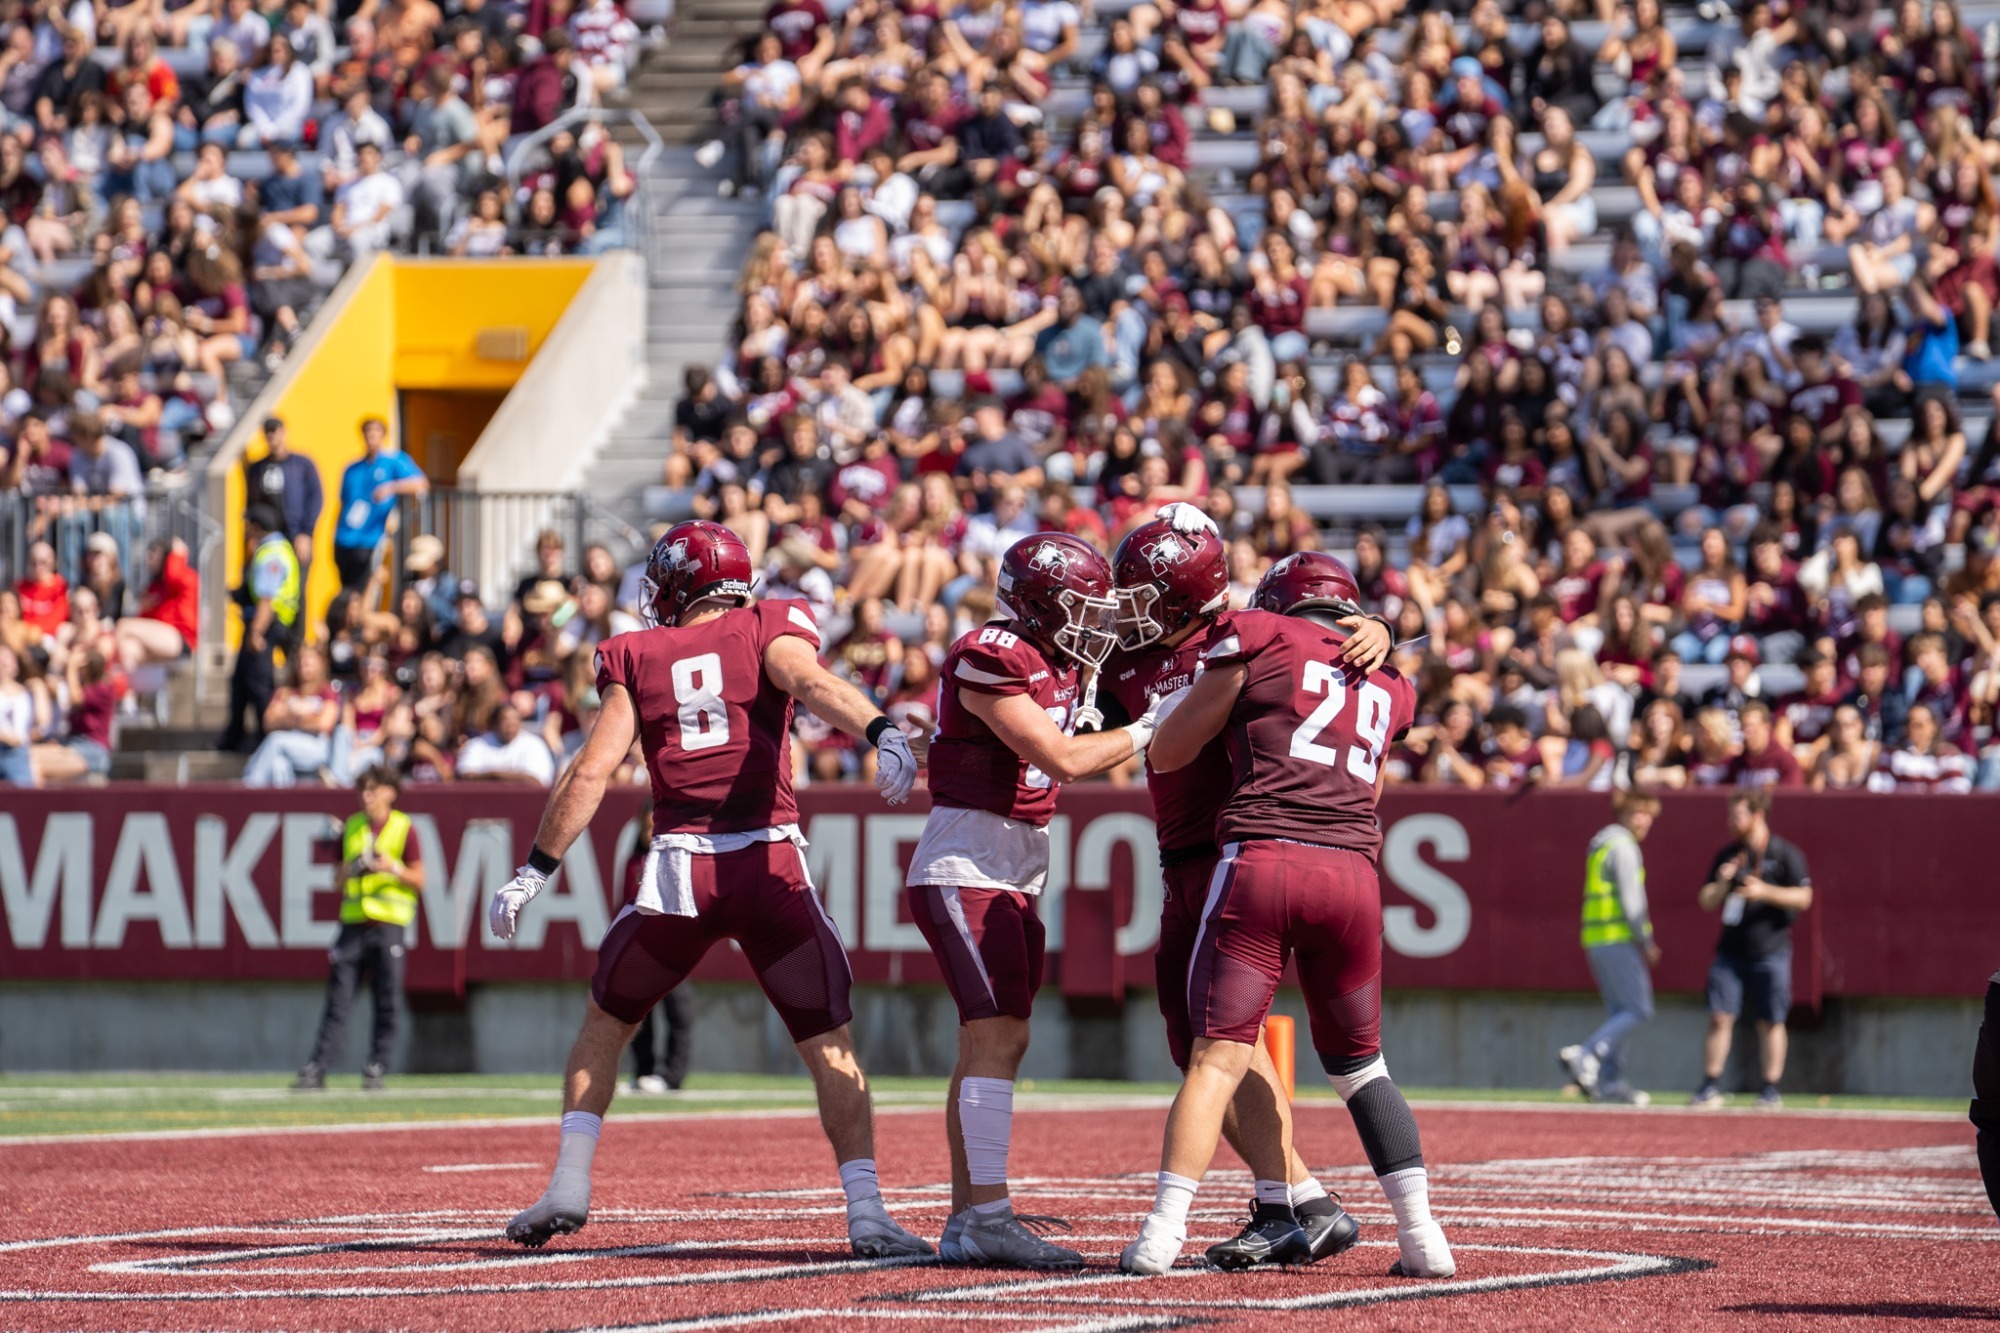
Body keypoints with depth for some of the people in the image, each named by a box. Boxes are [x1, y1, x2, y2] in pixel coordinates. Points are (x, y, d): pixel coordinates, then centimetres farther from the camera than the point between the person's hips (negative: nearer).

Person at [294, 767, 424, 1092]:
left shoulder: (403, 828, 2)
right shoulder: (351, 827, 14)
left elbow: (418, 881, 3)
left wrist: (395, 869, -15)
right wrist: (349, 871, -3)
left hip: (388, 922, -3)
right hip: (352, 920, 3)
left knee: (387, 1002, -3)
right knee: (337, 1001, -2)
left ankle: (376, 1070, 5)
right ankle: (317, 1070, -4)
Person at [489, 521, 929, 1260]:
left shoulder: (638, 660, 11)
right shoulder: (769, 633, 8)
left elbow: (591, 771, 3)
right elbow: (814, 683, -14)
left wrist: (535, 871, 6)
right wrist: (881, 731, -31)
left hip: (677, 867, 1)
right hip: (769, 863, -1)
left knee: (605, 1024, 22)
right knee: (830, 1046, 4)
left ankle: (569, 1183, 12)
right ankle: (866, 1211, -9)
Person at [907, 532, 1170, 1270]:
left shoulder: (1065, 667, 11)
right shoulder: (990, 661, -16)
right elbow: (1061, 760, -19)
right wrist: (1149, 730, -11)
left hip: (1012, 878, 10)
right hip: (964, 869, -10)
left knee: (993, 1044, 10)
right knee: (997, 1037, -15)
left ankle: (966, 1220, 14)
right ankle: (989, 1217, -19)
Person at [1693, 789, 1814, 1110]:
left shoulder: (1785, 854, -2)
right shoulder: (1727, 856, 12)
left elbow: (1803, 898, -8)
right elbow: (1707, 902, 11)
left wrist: (1765, 892, -20)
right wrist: (1723, 883, -9)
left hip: (1770, 952, -4)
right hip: (1731, 949, 4)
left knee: (1770, 1023, 0)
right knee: (1719, 1017, -3)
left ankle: (1771, 1090, 7)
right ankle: (1710, 1087, 1)